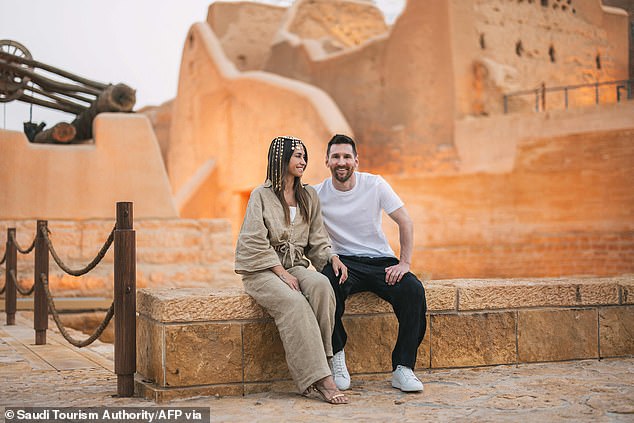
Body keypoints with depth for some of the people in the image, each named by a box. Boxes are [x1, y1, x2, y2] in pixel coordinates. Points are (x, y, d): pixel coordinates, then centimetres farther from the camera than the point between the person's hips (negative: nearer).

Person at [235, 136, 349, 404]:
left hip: (296, 265, 5)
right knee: (293, 301, -34)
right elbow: (255, 243, -9)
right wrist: (281, 272, -17)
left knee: (321, 285, -31)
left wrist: (332, 258, -7)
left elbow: (316, 240, 14)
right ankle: (320, 378, -34)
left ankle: (317, 360, -26)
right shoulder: (261, 195, -2)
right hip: (262, 270, -4)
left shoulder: (309, 196, 15)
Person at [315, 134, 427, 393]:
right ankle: (336, 357, -16)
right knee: (326, 285, -35)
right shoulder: (317, 194, -1)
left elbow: (405, 223, 0)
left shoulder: (375, 185, -3)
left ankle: (402, 368, -17)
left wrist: (405, 263, -12)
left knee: (413, 291, -27)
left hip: (381, 261, 1)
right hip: (344, 261, -1)